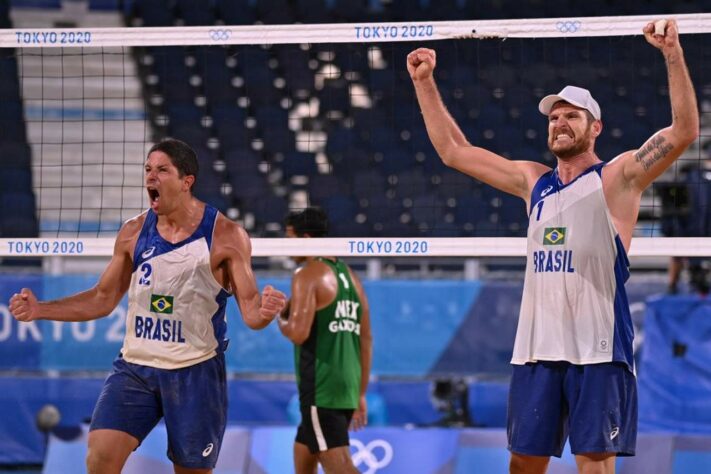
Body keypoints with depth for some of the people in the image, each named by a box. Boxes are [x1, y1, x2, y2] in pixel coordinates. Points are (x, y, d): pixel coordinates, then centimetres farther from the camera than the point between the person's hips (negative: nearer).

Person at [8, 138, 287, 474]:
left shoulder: (225, 236, -8)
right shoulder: (134, 233, 3)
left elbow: (249, 308, -8)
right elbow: (103, 299, 13)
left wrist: (263, 311, -33)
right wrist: (40, 310, 4)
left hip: (196, 370, -3)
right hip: (134, 367, 3)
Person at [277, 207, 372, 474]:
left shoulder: (308, 274, -8)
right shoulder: (349, 276, 16)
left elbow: (299, 333, -19)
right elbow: (366, 341, 18)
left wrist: (281, 319, 3)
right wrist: (360, 394, 21)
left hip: (320, 390, -9)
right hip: (347, 389, 9)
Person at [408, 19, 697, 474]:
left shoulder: (617, 178, 1)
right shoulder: (533, 181, 17)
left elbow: (684, 131, -13)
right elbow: (454, 150, 24)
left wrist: (673, 56, -22)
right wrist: (424, 83, 19)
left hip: (598, 350, -6)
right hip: (537, 348, 6)